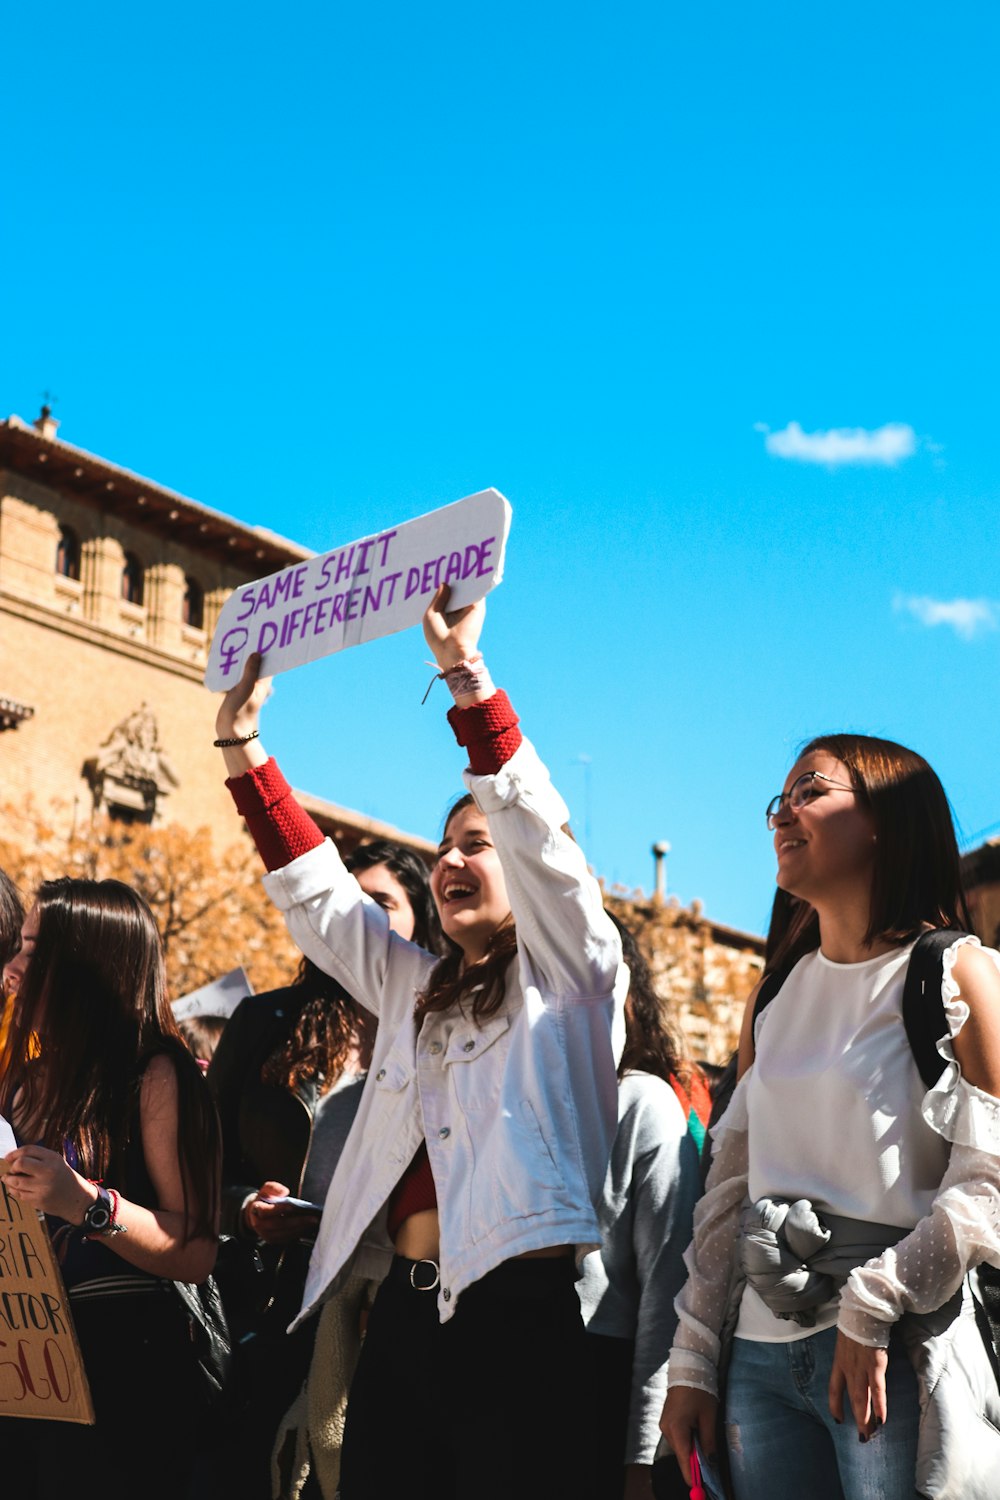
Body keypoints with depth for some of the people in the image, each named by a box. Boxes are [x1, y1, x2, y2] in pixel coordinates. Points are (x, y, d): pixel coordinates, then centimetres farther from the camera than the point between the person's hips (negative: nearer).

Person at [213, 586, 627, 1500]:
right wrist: (244, 745, 19)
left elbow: (535, 832, -7)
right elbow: (316, 894, 24)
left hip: (521, 1314, -6)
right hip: (404, 1312, 6)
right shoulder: (416, 990, 24)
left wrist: (466, 672, -13)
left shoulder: (570, 974, 6)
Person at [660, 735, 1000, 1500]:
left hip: (895, 1353, -5)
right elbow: (729, 1187, 13)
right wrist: (692, 1362, 9)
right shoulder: (777, 995, 15)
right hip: (763, 1357, 6)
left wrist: (870, 1308, -17)